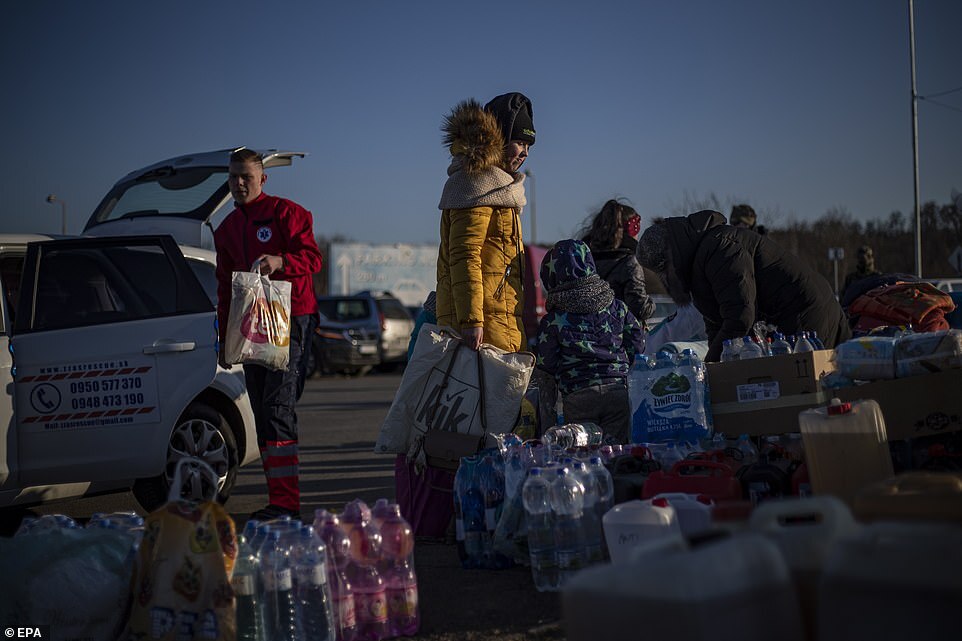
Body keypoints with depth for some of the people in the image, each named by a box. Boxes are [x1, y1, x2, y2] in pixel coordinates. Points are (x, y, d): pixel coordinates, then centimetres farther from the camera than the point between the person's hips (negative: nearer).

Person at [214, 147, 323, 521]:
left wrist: (280, 261, -29)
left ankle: (286, 502, -17)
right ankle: (278, 499, 11)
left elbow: (312, 258, -9)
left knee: (278, 406, -16)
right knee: (262, 413, 6)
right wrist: (225, 339, 20)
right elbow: (225, 288, 23)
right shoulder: (226, 230, 20)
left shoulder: (286, 213, 0)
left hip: (290, 319, -7)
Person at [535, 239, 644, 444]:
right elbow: (637, 344, 12)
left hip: (577, 396, -2)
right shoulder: (618, 308, 9)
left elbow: (546, 365, 2)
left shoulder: (552, 321, 1)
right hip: (618, 390, 2)